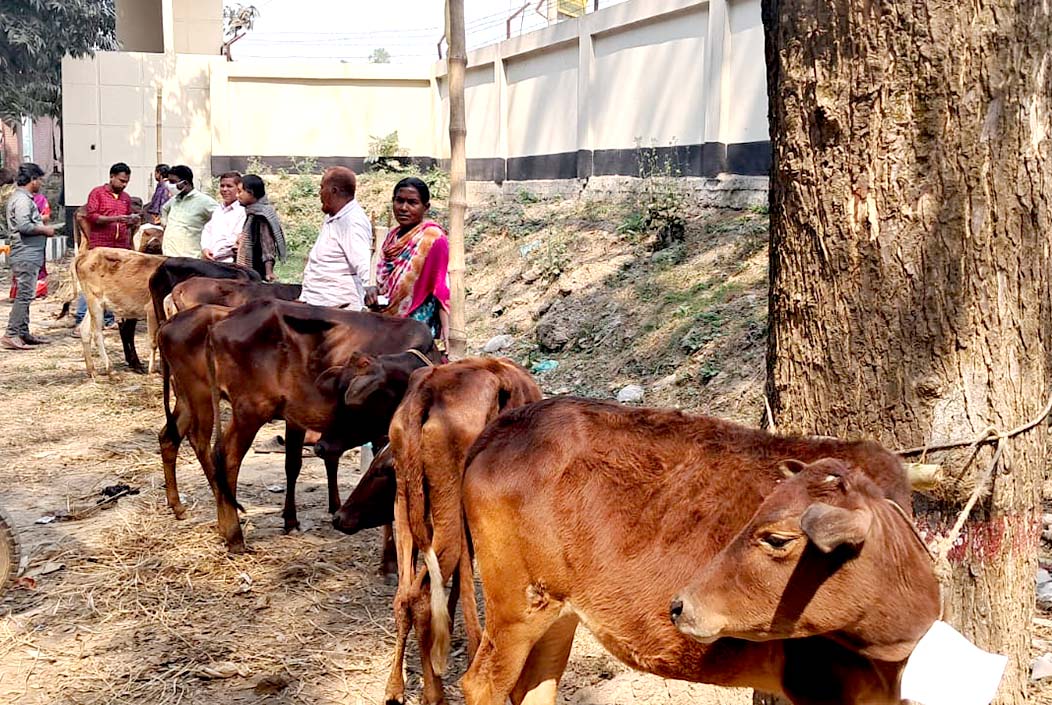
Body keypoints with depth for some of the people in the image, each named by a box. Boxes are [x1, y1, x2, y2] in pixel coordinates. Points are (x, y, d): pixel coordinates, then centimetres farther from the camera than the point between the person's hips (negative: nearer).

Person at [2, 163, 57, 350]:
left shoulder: (23, 197, 18)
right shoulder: (22, 199, -14)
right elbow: (24, 226, -24)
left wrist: (42, 226, 13)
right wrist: (44, 230, -12)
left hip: (29, 255, 11)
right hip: (26, 255, -11)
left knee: (24, 295, 14)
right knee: (24, 295, -10)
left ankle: (23, 333, 20)